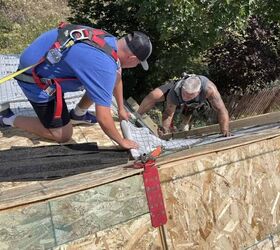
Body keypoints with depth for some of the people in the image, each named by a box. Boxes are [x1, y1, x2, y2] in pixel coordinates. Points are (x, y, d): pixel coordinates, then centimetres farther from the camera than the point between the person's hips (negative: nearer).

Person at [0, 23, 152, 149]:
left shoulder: (111, 41, -3)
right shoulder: (105, 67, -31)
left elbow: (116, 78, 18)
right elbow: (103, 118, -26)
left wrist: (121, 109, 27)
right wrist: (122, 142, -9)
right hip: (37, 79, -9)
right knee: (63, 135, 3)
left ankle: (77, 115, 25)